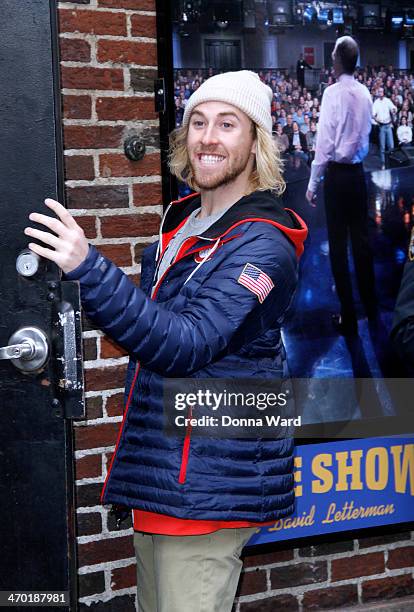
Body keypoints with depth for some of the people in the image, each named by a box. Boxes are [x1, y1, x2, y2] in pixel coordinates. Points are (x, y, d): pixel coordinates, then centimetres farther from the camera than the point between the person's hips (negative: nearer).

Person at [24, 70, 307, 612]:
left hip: (207, 486, -9)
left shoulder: (262, 244, -14)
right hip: (158, 472, 9)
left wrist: (88, 269, -33)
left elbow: (186, 345, -26)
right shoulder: (180, 224, 14)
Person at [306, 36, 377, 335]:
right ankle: (371, 305, 24)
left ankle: (348, 316, 4)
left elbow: (324, 142, -14)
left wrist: (313, 183, -8)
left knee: (339, 243, 0)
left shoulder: (333, 92, -15)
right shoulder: (365, 93, 2)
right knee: (361, 236, 15)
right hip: (358, 171, 6)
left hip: (337, 173, -6)